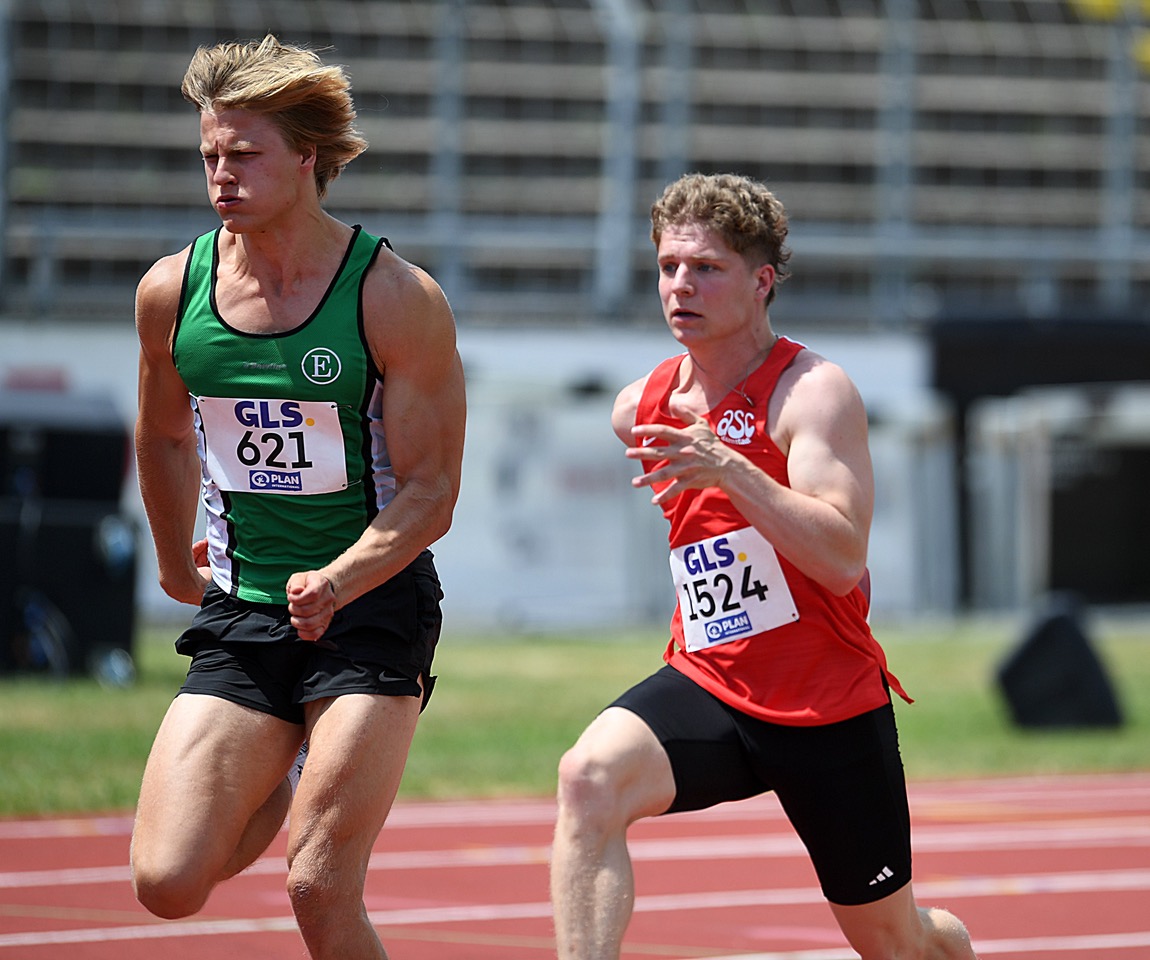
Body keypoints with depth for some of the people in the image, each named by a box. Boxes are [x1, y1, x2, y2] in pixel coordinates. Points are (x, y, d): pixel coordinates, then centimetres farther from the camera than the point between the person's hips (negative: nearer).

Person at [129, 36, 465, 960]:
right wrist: (179, 567, 28)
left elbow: (430, 493, -11)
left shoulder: (396, 299, -12)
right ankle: (280, 789, 26)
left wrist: (338, 581, -26)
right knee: (167, 883, -7)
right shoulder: (170, 291, 0)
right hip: (242, 610, 4)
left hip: (373, 608, -4)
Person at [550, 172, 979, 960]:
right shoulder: (641, 410, 6)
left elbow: (843, 561, -27)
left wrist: (726, 467, -36)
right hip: (708, 685, 4)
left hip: (830, 705, -4)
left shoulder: (813, 390, -14)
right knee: (589, 777, -30)